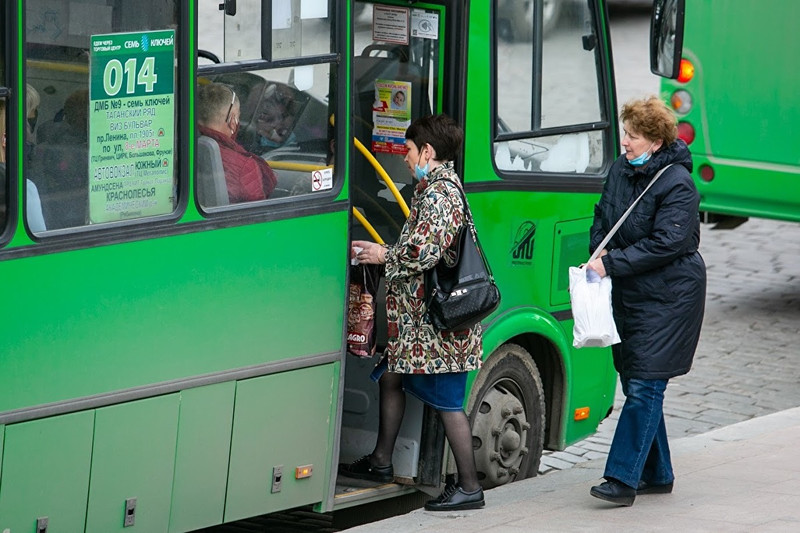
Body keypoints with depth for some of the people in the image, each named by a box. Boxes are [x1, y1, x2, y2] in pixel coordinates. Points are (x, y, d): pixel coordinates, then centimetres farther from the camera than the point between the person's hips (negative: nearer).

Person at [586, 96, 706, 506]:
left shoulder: (677, 184, -17)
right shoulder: (621, 169, 6)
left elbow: (666, 243, -22)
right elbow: (603, 216, 18)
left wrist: (611, 264, -21)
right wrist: (599, 257, -1)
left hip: (668, 298, -8)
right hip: (629, 293, 8)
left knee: (644, 387, -11)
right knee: (635, 384, 11)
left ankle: (623, 479, -13)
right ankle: (657, 474, 22)